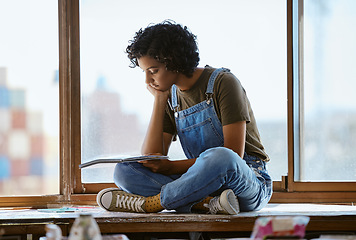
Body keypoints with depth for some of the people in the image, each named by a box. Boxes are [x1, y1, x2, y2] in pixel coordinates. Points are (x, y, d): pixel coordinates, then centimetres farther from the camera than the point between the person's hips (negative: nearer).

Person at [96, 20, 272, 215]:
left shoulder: (223, 83, -8)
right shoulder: (171, 99, 10)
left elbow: (233, 154, -15)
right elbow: (150, 160, 0)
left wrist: (171, 167, -15)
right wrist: (159, 101, -2)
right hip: (202, 183, 5)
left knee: (219, 157, -41)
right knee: (124, 170, -14)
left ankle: (147, 203, -23)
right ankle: (207, 204, -33)